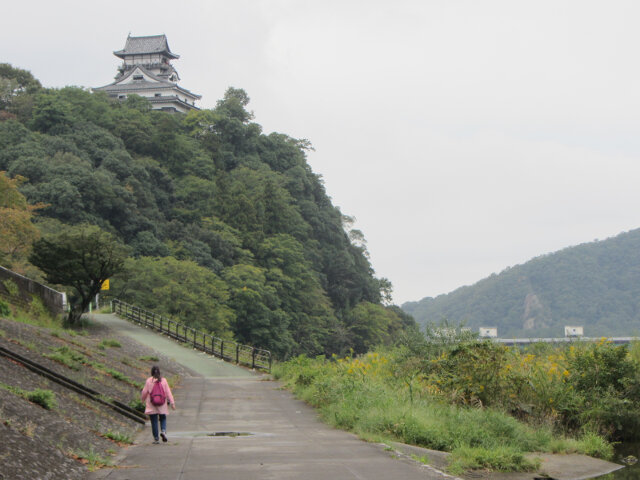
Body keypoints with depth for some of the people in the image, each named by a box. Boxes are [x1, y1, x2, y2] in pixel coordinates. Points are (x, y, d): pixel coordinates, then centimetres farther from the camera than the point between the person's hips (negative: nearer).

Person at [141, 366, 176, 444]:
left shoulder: (149, 381, -6)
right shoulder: (163, 380, -1)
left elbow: (144, 392, 0)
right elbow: (168, 392, -2)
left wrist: (143, 399, 19)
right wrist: (172, 403, -1)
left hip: (151, 405, -1)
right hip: (162, 405, 1)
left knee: (154, 421, 4)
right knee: (163, 418, 17)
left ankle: (156, 438, 5)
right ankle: (163, 431, -10)